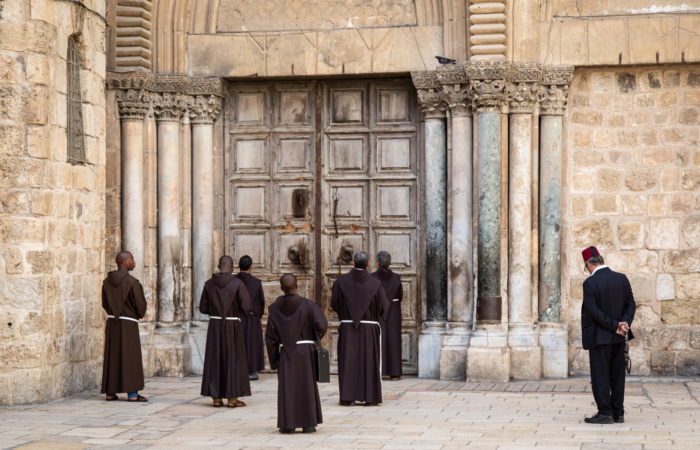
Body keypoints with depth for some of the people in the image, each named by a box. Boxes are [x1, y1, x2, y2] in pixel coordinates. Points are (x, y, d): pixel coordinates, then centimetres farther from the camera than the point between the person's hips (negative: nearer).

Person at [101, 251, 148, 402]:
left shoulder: (107, 281, 3)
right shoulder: (132, 282, -14)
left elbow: (104, 304, 10)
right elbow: (141, 305, -12)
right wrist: (139, 313, 11)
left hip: (111, 323, 5)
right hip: (128, 323, -5)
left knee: (112, 357, 9)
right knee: (130, 357, 0)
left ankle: (110, 393, 11)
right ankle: (132, 394, 1)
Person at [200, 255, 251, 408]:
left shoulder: (209, 284, -1)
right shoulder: (237, 283, -10)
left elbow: (203, 308, 1)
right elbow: (245, 307, -11)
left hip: (214, 326, 3)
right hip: (232, 326, -3)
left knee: (215, 360, 9)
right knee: (233, 360, 5)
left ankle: (216, 398, 9)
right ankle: (232, 397, 5)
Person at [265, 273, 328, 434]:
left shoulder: (274, 309, -1)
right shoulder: (307, 305, -7)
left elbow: (270, 337, -1)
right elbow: (321, 325, -16)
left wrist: (273, 359, 6)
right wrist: (314, 337, 6)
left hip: (285, 353, 1)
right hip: (305, 352, -1)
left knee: (286, 388, 6)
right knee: (306, 387, 6)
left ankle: (287, 424, 6)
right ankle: (308, 423, 7)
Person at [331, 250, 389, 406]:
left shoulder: (342, 281, -5)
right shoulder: (375, 283, -6)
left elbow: (334, 303, -3)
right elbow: (384, 306, -6)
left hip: (348, 327, 0)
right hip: (370, 328, 0)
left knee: (348, 361, 5)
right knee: (369, 362, 7)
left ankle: (347, 397, 2)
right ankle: (370, 397, 8)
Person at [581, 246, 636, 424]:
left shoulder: (590, 283, -13)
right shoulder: (622, 278, 4)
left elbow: (593, 311, -18)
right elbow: (631, 304, 3)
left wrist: (615, 326, -13)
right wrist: (625, 322, -8)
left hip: (599, 336, -6)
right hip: (619, 337, 6)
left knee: (600, 376, 1)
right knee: (617, 374, 11)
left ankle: (605, 413, 2)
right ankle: (618, 413, 15)